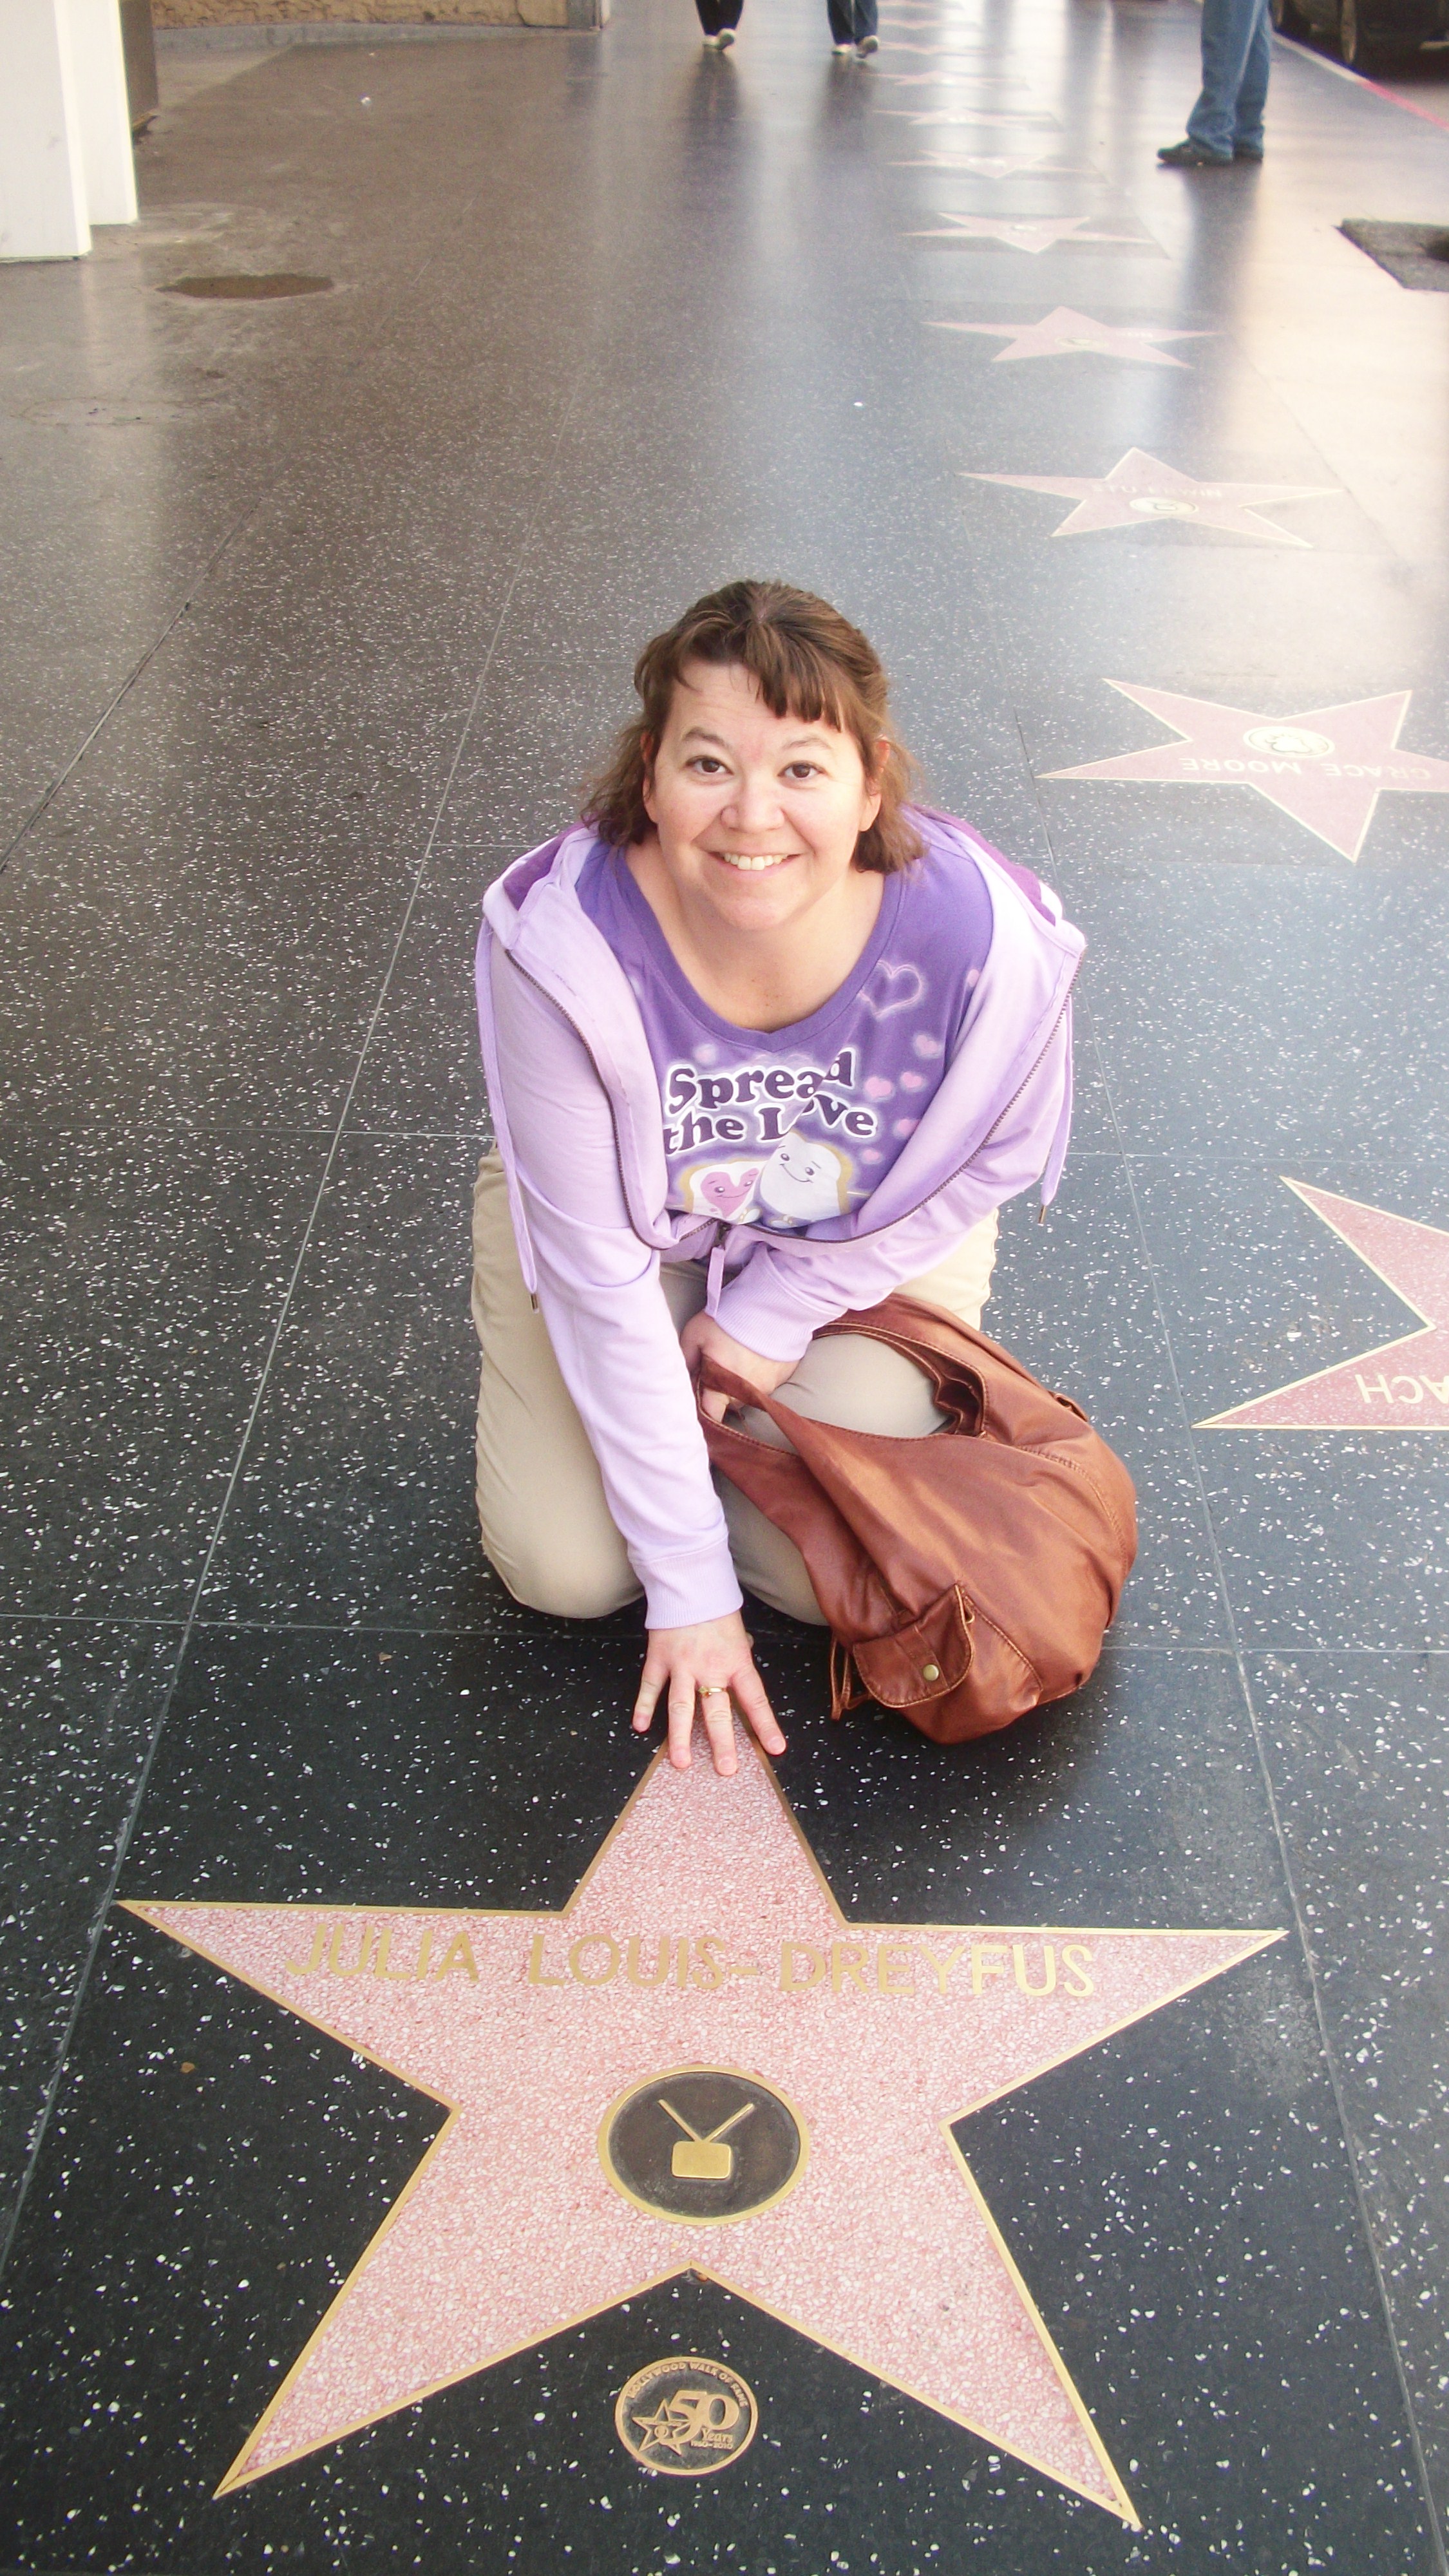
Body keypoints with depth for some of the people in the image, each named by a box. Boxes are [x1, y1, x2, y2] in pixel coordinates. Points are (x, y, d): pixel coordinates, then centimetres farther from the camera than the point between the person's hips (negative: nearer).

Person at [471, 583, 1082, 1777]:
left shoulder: (988, 938, -34)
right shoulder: (556, 939, -35)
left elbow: (990, 1158, -10)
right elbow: (598, 1272, -27)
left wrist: (776, 1313, -11)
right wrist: (687, 1583, -22)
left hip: (866, 1240, 1)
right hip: (635, 1226, 0)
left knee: (829, 1573, -10)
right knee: (564, 1568, -9)